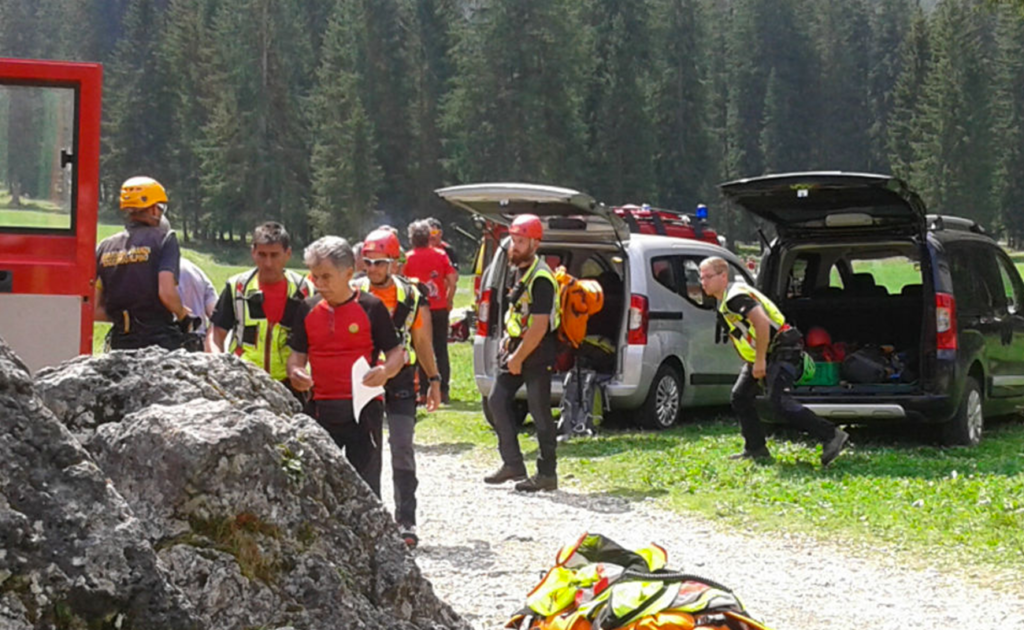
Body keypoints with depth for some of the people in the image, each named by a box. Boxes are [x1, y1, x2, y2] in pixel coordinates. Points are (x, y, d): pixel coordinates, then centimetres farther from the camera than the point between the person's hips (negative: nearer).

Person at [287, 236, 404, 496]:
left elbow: (397, 352, -1)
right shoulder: (308, 309, 7)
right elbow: (298, 353, 13)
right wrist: (295, 372, -9)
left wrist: (386, 371, -22)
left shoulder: (371, 307, -4)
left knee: (365, 484, 0)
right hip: (322, 410, 4)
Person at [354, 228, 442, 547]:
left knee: (402, 447, -6)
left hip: (400, 381, -1)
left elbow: (422, 342, 10)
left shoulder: (411, 297, 1)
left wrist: (434, 380, 8)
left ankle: (406, 521, -3)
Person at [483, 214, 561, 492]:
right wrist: (508, 341, 11)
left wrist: (518, 358, -18)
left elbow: (539, 326, -22)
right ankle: (512, 464, 15)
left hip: (537, 354, -10)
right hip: (516, 347, 10)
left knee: (539, 412, -4)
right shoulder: (520, 270, 11)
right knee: (497, 401, 9)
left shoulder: (540, 278, -19)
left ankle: (547, 474, 3)